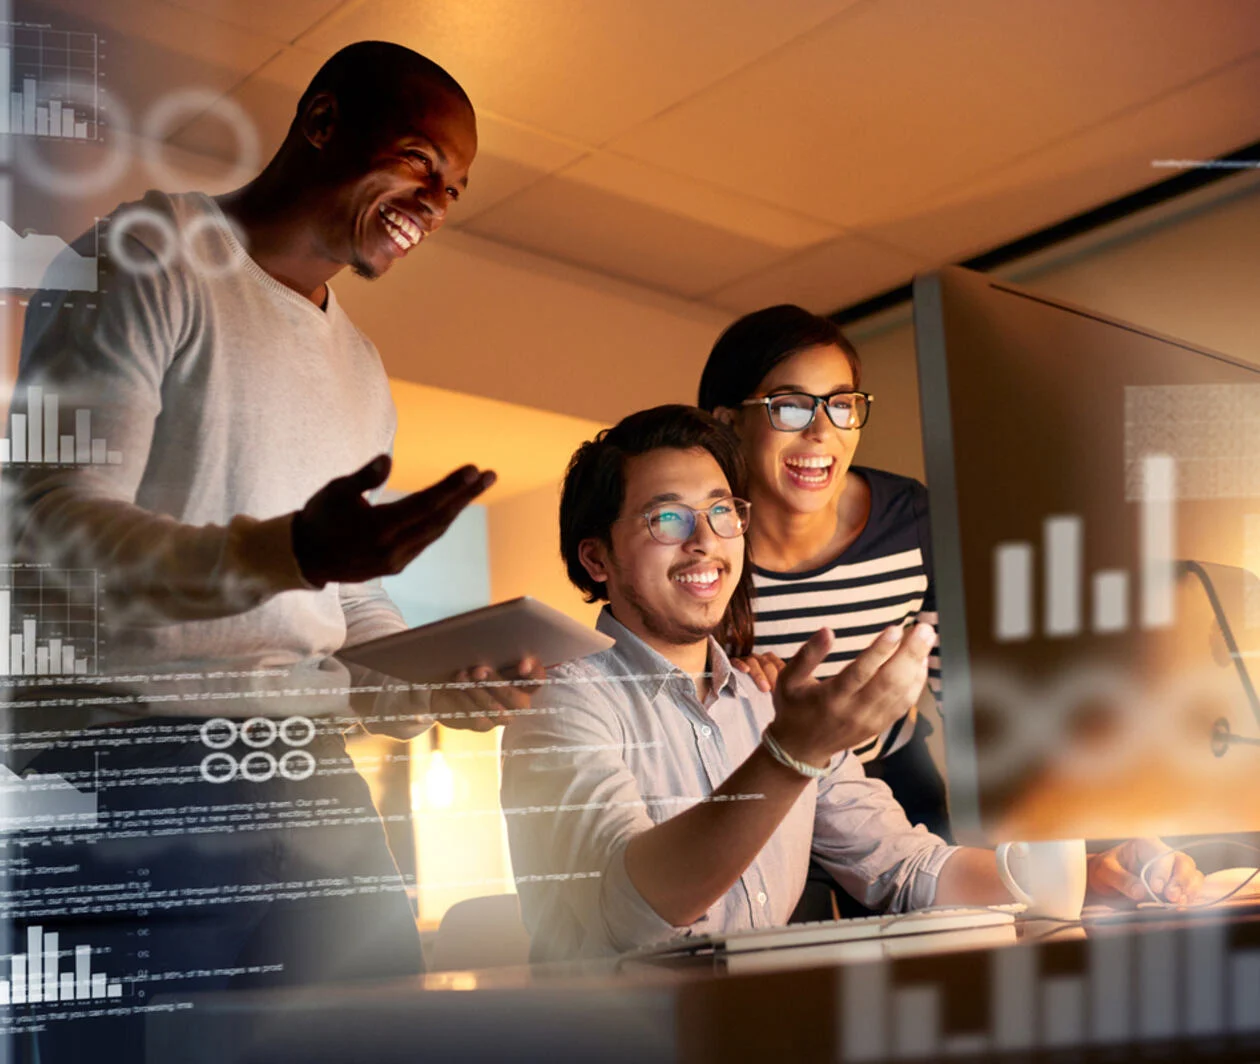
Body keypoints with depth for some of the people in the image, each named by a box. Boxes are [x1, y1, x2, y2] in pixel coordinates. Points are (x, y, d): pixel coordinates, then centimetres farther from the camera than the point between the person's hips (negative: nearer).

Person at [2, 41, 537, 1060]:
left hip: (309, 781, 7)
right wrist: (288, 552, -30)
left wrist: (437, 683, 1)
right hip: (124, 772, -7)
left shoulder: (361, 370, 22)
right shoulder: (151, 260, -3)